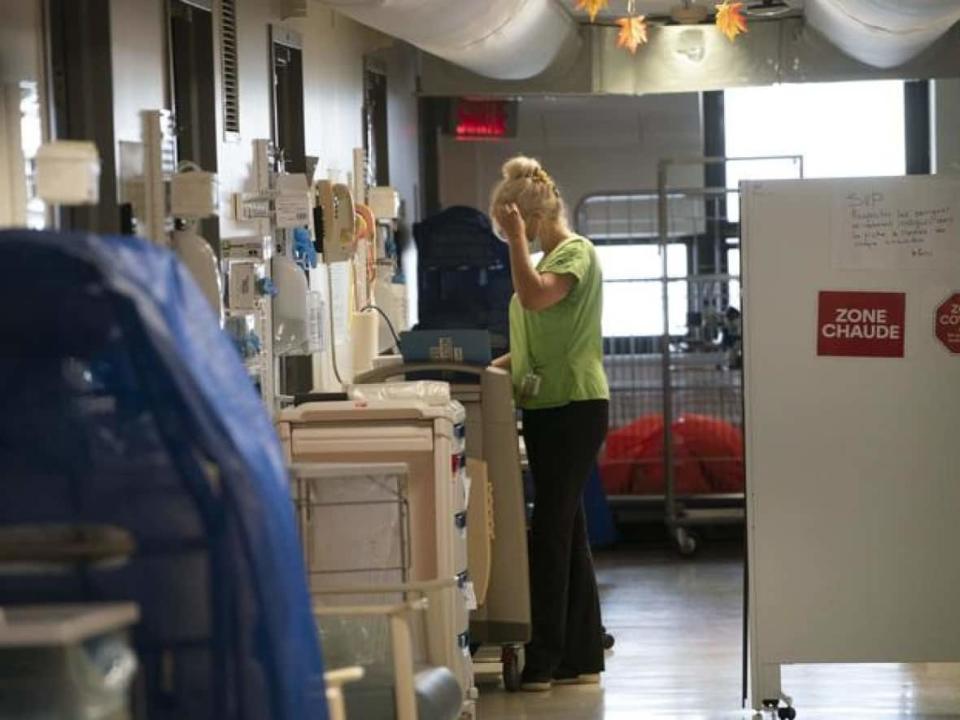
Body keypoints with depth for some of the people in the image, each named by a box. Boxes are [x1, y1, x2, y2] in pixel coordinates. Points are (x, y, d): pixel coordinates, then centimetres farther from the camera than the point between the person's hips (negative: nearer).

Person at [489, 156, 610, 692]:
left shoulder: (576, 252, -8)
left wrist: (518, 237, -19)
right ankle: (582, 657, 16)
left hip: (574, 406, -10)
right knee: (567, 532, 11)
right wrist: (493, 366, 9)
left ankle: (543, 661, -5)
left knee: (552, 531, -8)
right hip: (547, 407, 10)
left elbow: (535, 297, -27)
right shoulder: (547, 258, 19)